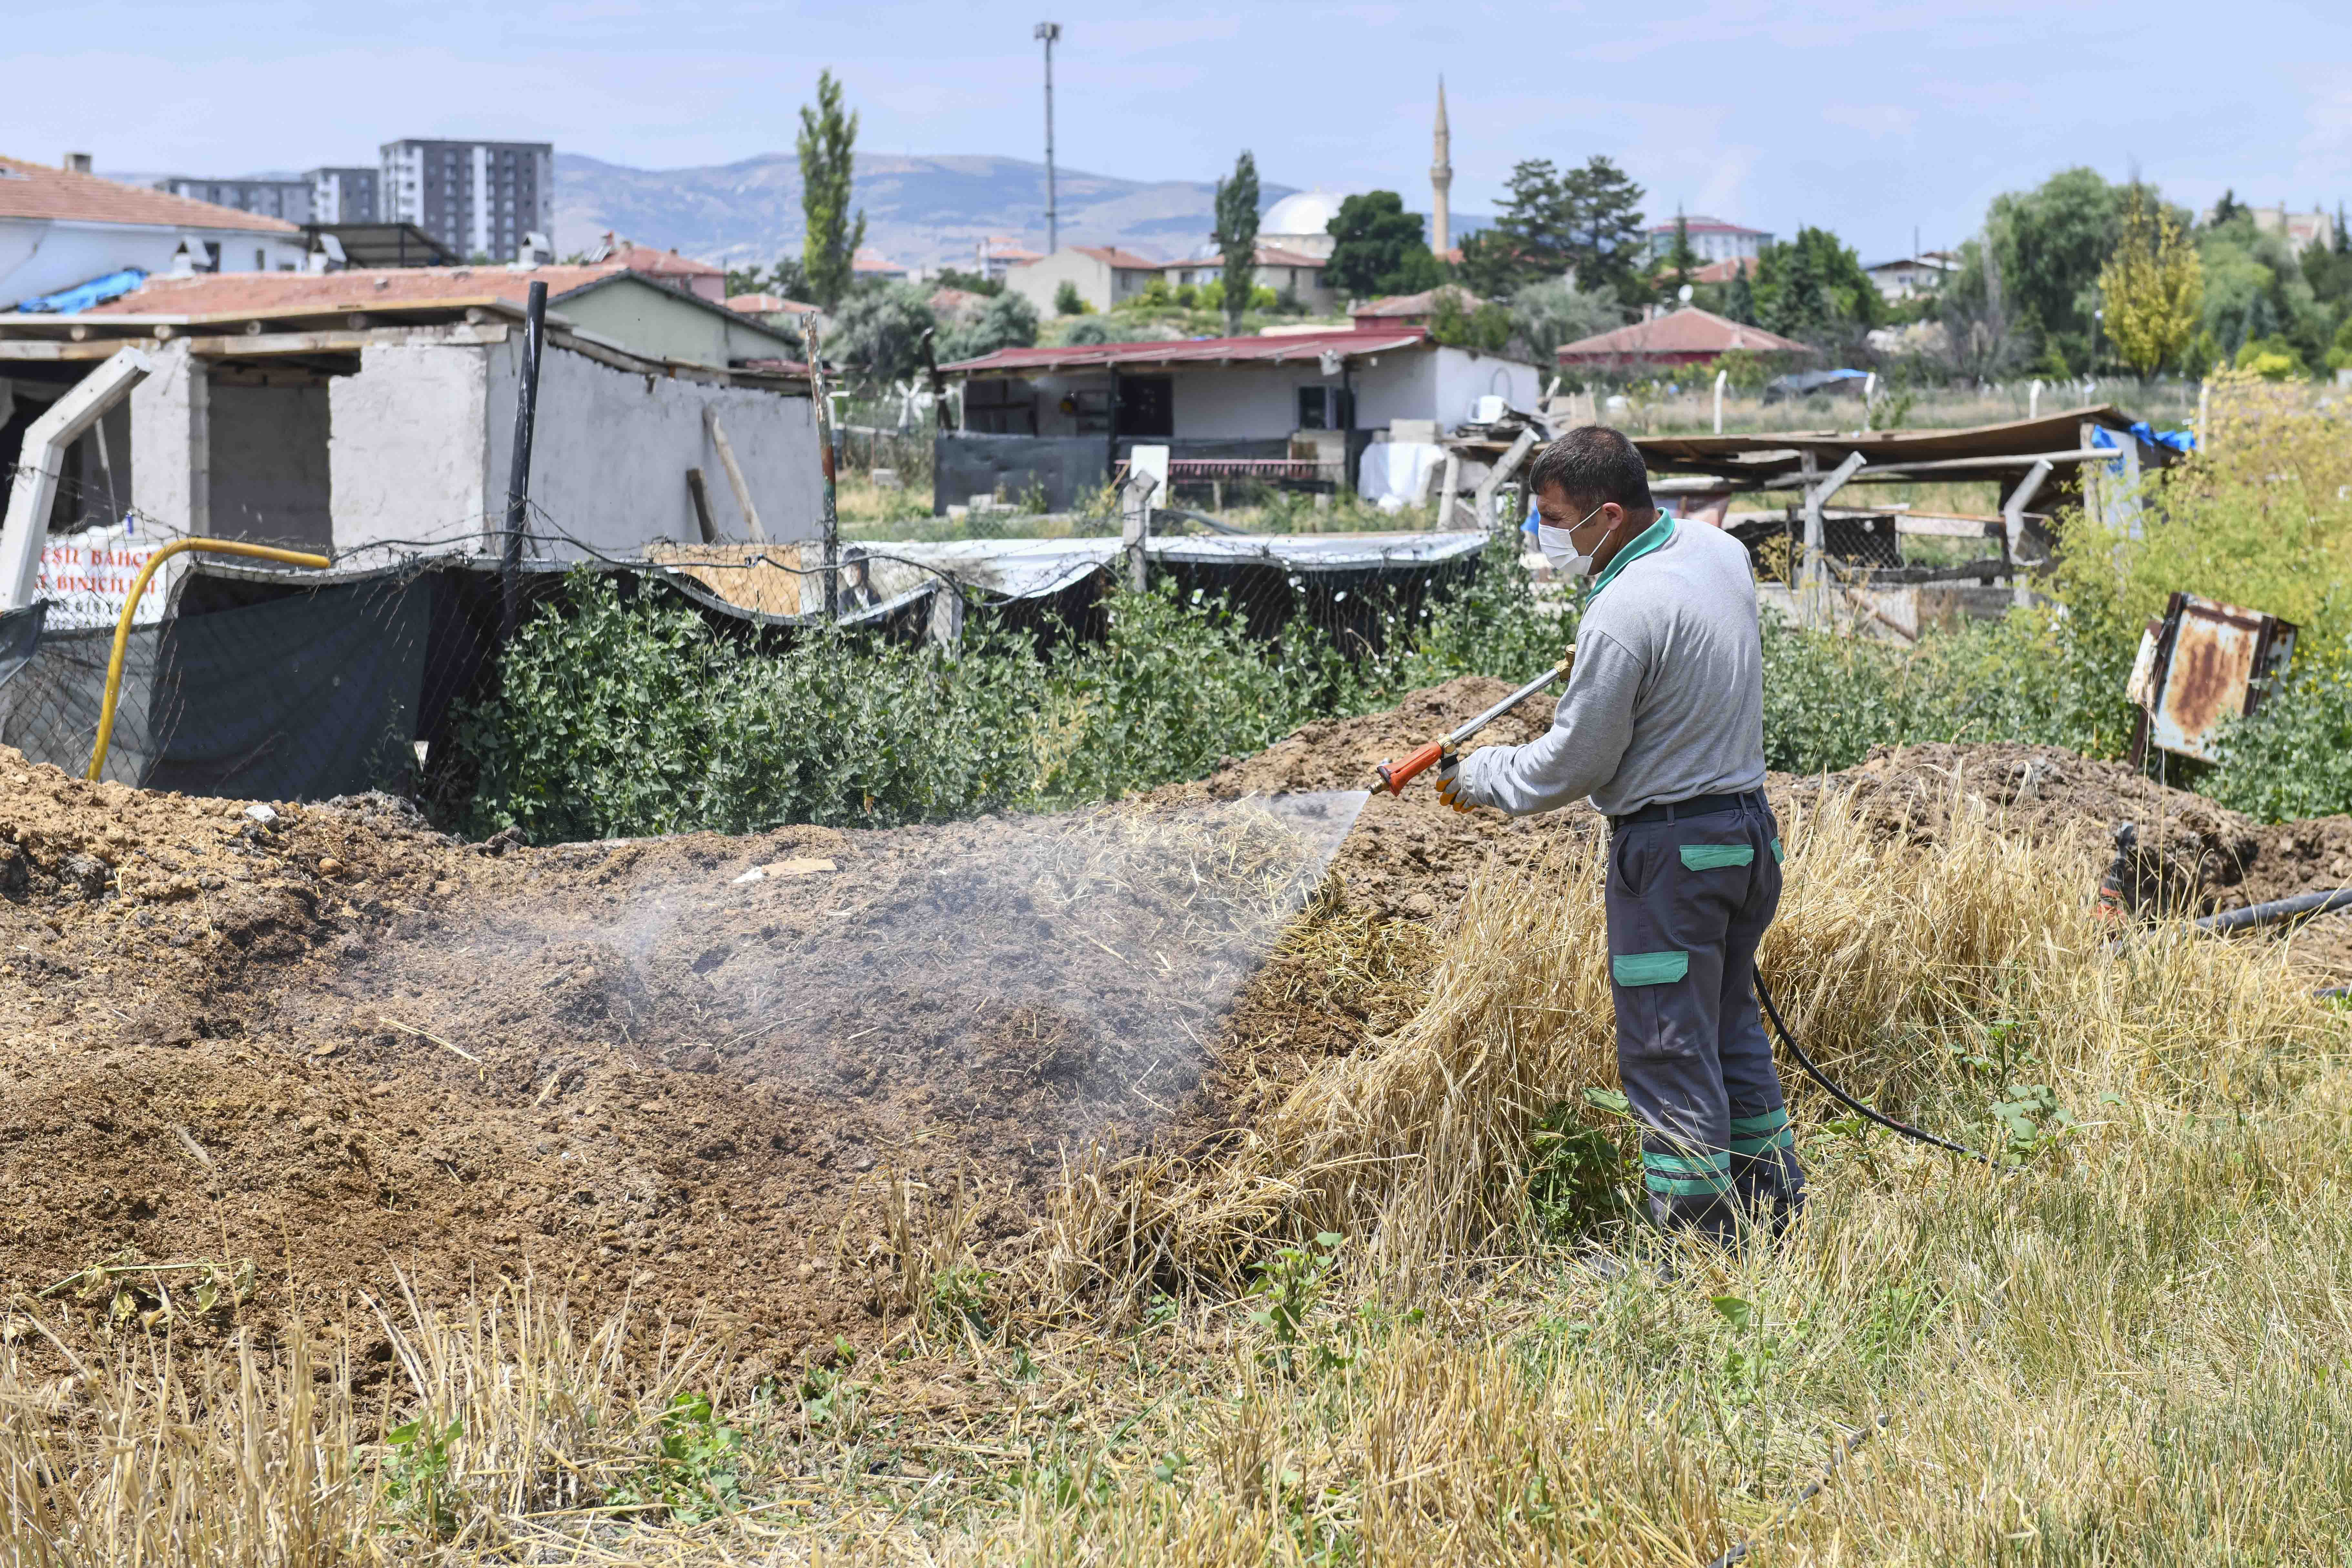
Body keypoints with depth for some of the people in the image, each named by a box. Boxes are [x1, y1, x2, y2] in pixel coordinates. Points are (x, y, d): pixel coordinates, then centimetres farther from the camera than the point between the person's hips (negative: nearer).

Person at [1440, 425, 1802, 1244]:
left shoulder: (1623, 615, -23)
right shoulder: (1720, 549, 4)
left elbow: (1573, 765, -14)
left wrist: (1476, 777, 0)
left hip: (1670, 846, -9)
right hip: (1750, 824, 9)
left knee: (1668, 1053, 0)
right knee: (1731, 1029, 19)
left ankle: (1699, 1242, 5)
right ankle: (1774, 1214, 26)